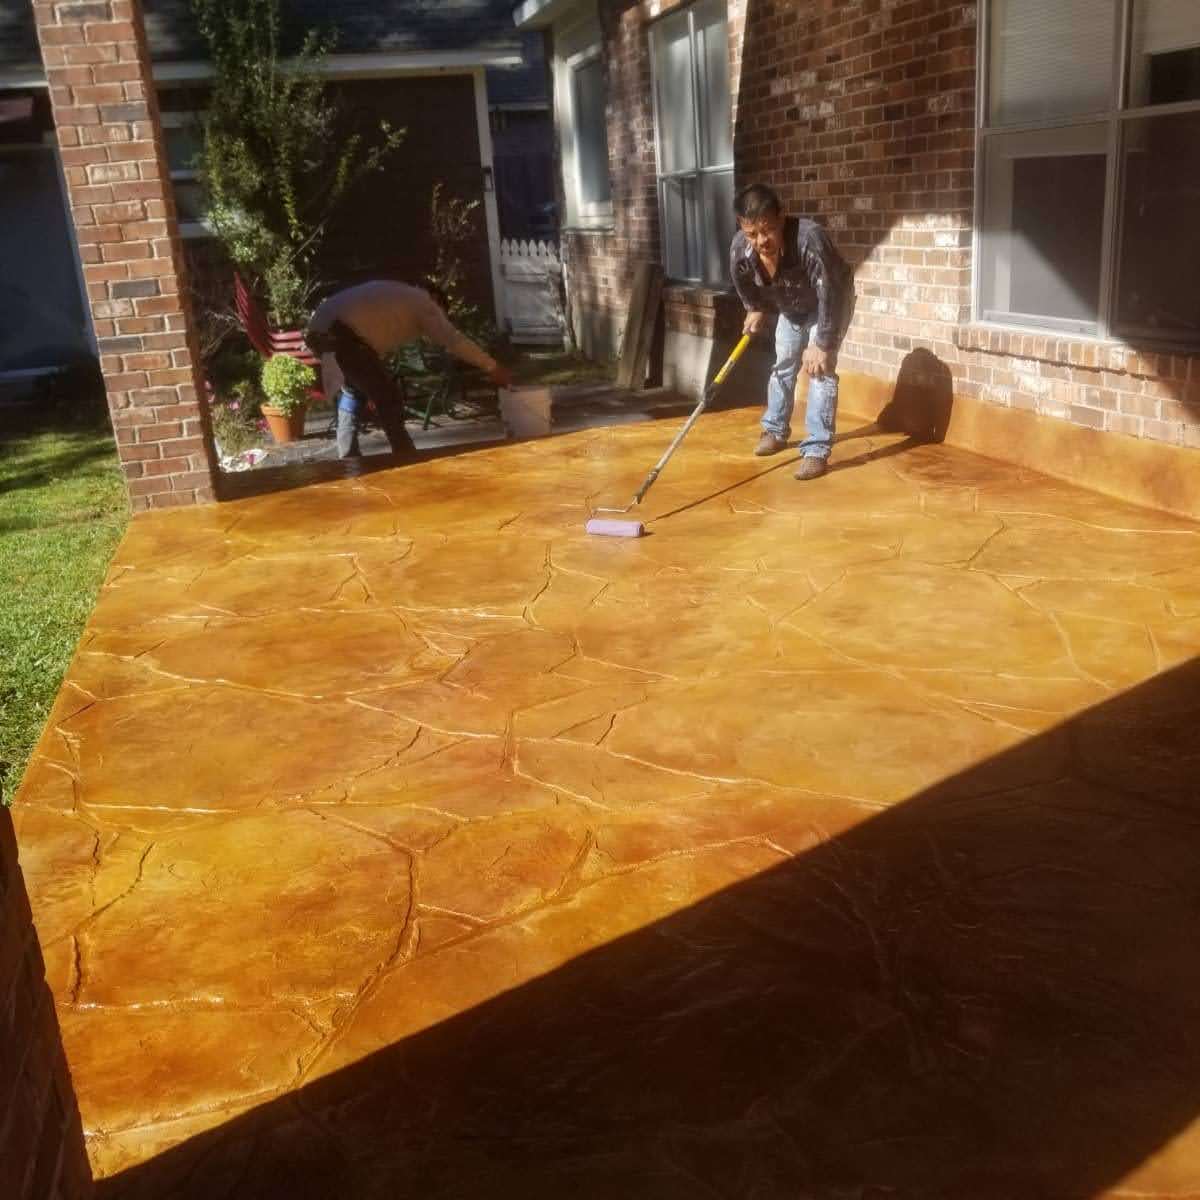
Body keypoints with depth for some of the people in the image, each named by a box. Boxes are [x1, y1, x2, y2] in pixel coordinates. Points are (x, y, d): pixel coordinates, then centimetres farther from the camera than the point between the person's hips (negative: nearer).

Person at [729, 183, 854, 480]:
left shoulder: (810, 239, -44)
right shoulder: (739, 249, -28)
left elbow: (830, 297, -38)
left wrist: (822, 345, -35)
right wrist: (755, 310, 5)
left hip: (830, 304, -5)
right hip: (790, 307, 6)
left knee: (819, 369, -15)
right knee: (783, 365, 16)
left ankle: (817, 450, -12)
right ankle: (776, 431, 36)